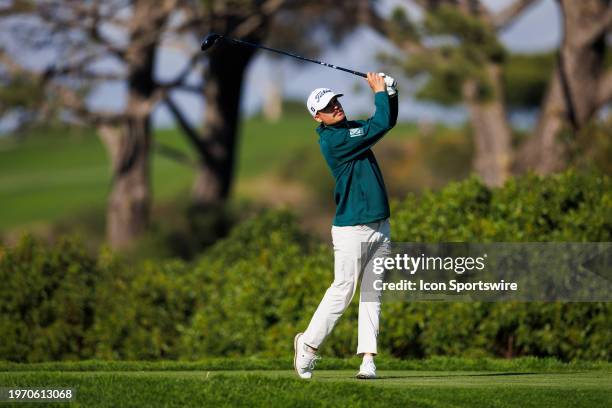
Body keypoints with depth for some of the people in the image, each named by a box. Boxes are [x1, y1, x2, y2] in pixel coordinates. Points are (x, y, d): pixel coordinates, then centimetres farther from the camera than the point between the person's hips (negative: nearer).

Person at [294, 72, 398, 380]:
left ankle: (368, 358, 1)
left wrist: (391, 93, 1)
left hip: (380, 227, 8)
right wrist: (379, 92, -5)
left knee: (372, 294, 2)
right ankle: (308, 344, 11)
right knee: (343, 290, -5)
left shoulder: (352, 128, 12)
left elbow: (388, 121, 19)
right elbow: (381, 126, -17)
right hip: (351, 228, -8)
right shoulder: (332, 140, -16)